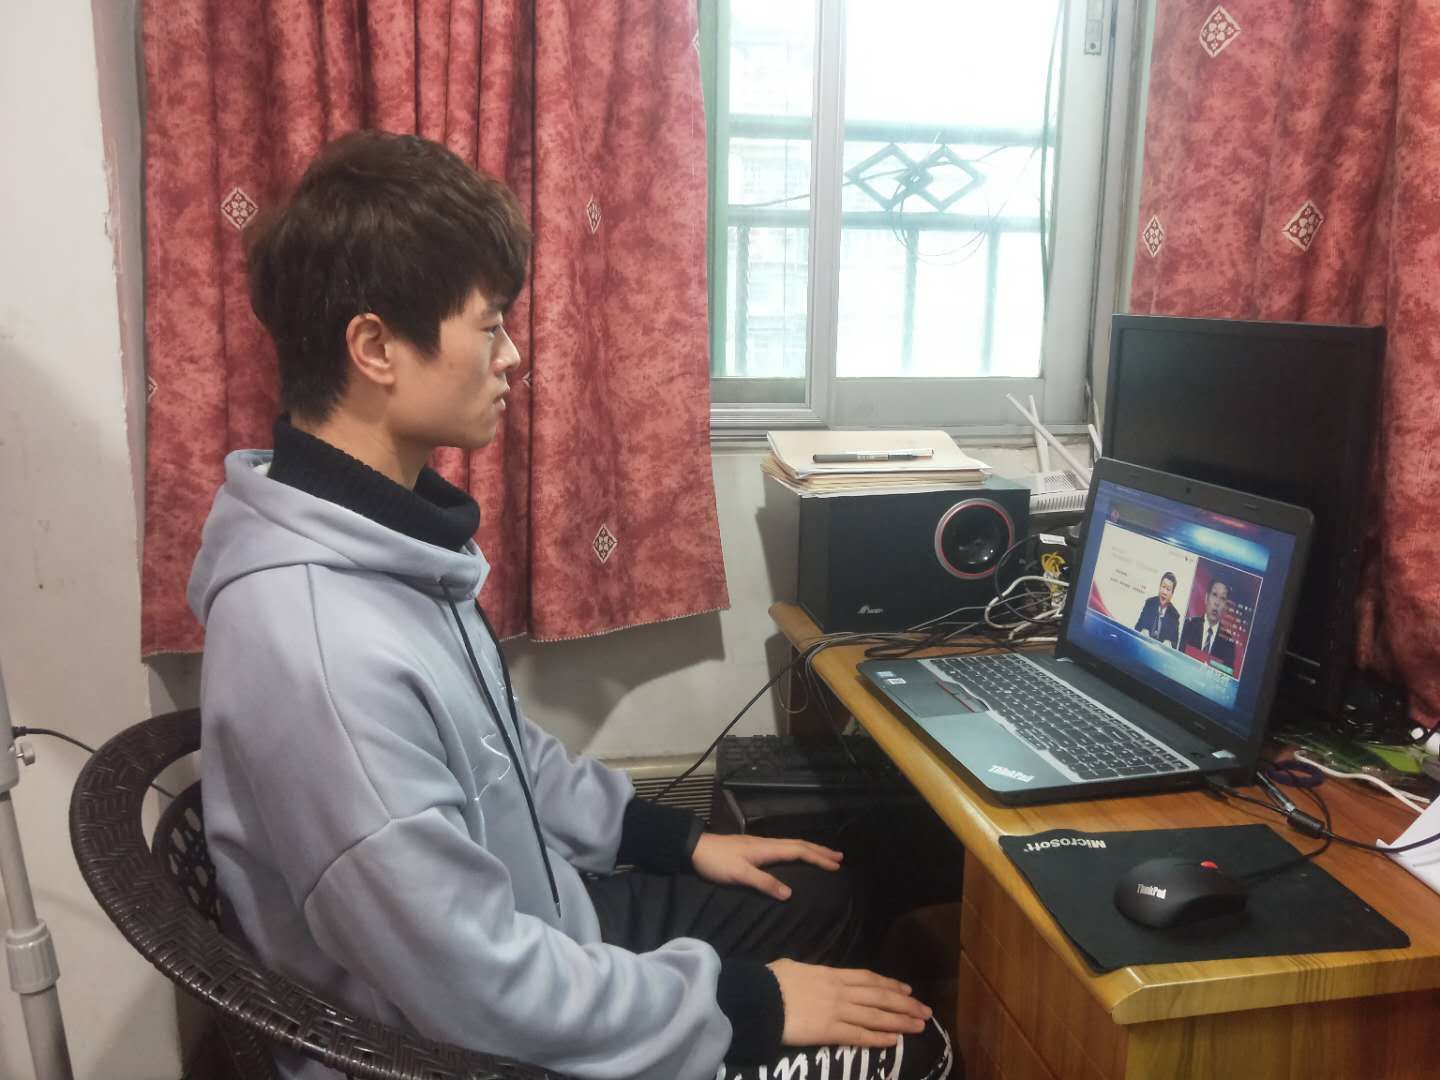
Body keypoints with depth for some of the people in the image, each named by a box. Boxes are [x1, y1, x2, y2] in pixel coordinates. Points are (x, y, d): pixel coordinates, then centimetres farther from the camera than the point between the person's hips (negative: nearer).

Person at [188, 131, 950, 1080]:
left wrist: (672, 837, 9)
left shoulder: (382, 522, -4)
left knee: (818, 898, 20)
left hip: (523, 914, 8)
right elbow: (480, 988, -28)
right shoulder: (320, 645, -35)